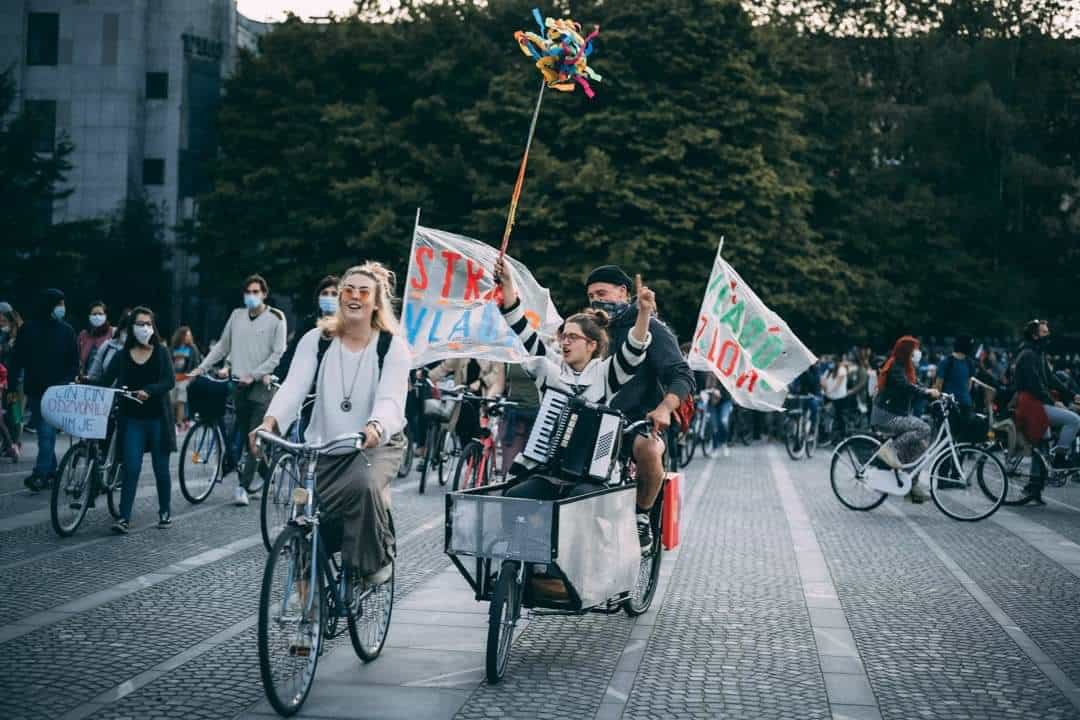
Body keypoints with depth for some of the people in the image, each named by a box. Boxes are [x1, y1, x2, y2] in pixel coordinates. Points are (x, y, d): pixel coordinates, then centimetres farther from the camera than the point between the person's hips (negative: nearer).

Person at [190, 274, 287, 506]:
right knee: (242, 435, 9)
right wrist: (200, 368, 11)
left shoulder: (276, 318, -2)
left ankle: (243, 486, -12)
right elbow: (222, 346, 17)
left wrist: (254, 375, -13)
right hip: (239, 384, 5)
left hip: (261, 385, -5)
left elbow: (277, 354, -5)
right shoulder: (237, 315, 11)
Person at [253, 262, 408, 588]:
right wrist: (271, 421, -37)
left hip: (377, 445, -3)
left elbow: (391, 400, -23)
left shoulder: (392, 346, -8)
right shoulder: (316, 340, -2)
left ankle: (377, 561, -12)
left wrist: (375, 427, -47)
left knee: (364, 484, -35)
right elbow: (294, 386, -16)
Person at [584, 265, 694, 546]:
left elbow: (682, 375, -9)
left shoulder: (650, 328, 1)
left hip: (642, 421, -5)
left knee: (647, 448, -39)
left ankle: (642, 515, -14)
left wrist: (664, 408, -29)